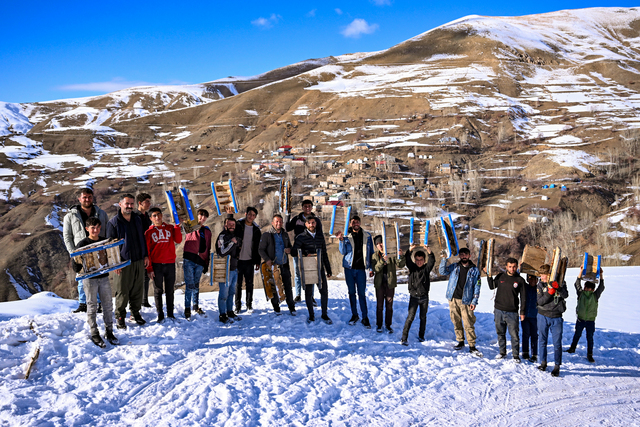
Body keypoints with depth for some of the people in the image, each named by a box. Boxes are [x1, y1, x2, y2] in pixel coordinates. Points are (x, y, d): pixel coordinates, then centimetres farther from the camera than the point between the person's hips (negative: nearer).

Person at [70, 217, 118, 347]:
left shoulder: (106, 241, 7)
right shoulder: (82, 244, -5)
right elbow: (75, 262, -6)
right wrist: (80, 270, -26)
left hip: (104, 277, 4)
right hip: (90, 279, -4)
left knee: (108, 304, 8)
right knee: (92, 306, 3)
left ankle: (109, 331, 20)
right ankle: (94, 334, 12)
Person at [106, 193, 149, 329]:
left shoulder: (137, 219, 11)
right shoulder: (113, 222, -6)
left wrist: (146, 255, 15)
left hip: (139, 261, 5)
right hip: (123, 263, -5)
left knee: (137, 289, 11)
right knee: (122, 291, 0)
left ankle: (135, 313, 25)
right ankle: (120, 317, 12)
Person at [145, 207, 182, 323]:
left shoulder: (170, 228, 8)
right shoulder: (149, 232, 3)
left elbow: (178, 240, -6)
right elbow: (146, 251, 1)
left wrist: (177, 226, -9)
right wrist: (149, 268, -5)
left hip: (170, 264, 1)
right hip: (156, 265, -1)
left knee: (169, 290, 8)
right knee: (158, 290, 4)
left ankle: (170, 313, 15)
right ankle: (160, 314, 11)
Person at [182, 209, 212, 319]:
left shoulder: (207, 231, 17)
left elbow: (208, 248, 18)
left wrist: (207, 263, 16)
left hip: (200, 261, 4)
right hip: (189, 260, -4)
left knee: (196, 285, 14)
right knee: (190, 285, -6)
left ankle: (196, 306, 27)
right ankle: (187, 309, 1)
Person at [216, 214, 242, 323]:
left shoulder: (234, 236, 13)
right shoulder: (222, 236, -13)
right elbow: (222, 252, -25)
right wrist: (232, 243, -23)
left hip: (234, 268, 8)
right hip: (225, 270, -8)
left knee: (231, 292, 17)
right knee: (224, 293, -3)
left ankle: (230, 312, 28)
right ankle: (223, 315, 5)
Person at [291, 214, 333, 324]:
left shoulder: (320, 236, 9)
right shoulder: (301, 237, -3)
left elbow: (324, 254, 14)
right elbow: (294, 252, -3)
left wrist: (328, 270, 13)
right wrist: (305, 255, -20)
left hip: (320, 268, 3)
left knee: (324, 291, 2)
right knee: (308, 293, 6)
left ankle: (324, 315, 16)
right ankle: (311, 315, 20)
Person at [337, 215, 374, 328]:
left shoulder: (367, 236, 5)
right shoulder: (346, 236, 3)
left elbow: (371, 253, 9)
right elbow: (343, 252, -3)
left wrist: (371, 268, 6)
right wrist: (341, 240, -18)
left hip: (361, 269, -1)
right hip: (349, 268, 1)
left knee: (362, 293, -2)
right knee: (351, 292, 9)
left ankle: (365, 317, 4)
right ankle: (354, 315, 21)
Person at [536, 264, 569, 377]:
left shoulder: (560, 283, -2)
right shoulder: (540, 284, -1)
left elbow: (566, 295, -18)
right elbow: (540, 301, -9)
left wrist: (558, 288, -34)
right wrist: (549, 293, -24)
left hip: (556, 317, -2)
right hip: (543, 316, 2)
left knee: (557, 342, -2)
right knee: (542, 340, 9)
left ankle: (557, 366, 6)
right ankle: (543, 362, 24)